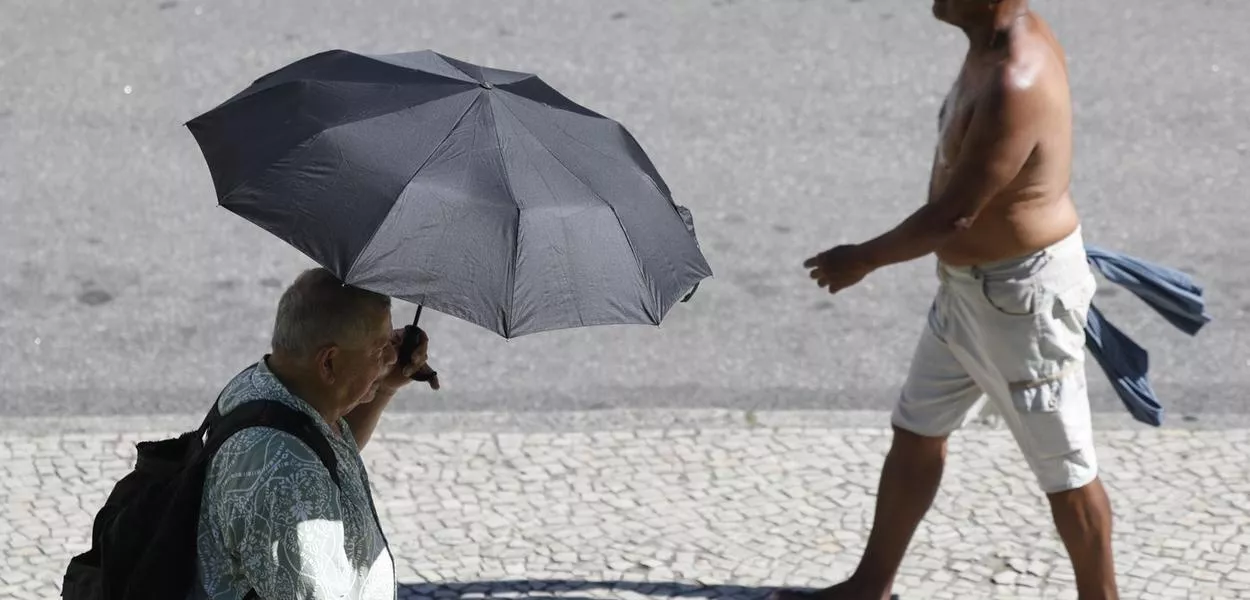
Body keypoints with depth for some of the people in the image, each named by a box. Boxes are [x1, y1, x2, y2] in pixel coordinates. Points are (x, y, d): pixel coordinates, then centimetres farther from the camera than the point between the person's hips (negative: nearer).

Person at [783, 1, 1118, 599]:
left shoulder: (1015, 85, -32)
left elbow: (953, 215, -25)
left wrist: (863, 259, -11)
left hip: (1022, 295, -10)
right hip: (968, 285, 11)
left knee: (1064, 469, 5)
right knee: (915, 432, 20)